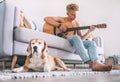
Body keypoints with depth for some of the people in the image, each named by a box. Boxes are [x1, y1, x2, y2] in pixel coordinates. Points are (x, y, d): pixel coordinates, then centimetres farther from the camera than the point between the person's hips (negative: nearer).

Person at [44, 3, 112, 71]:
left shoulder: (76, 23, 20)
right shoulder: (62, 19, 7)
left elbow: (81, 38, 15)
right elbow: (46, 19, -7)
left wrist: (89, 31, -3)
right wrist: (59, 25, -17)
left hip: (74, 42, 6)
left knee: (91, 43, -18)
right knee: (76, 37, -37)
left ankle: (95, 63, -45)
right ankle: (90, 63, -50)